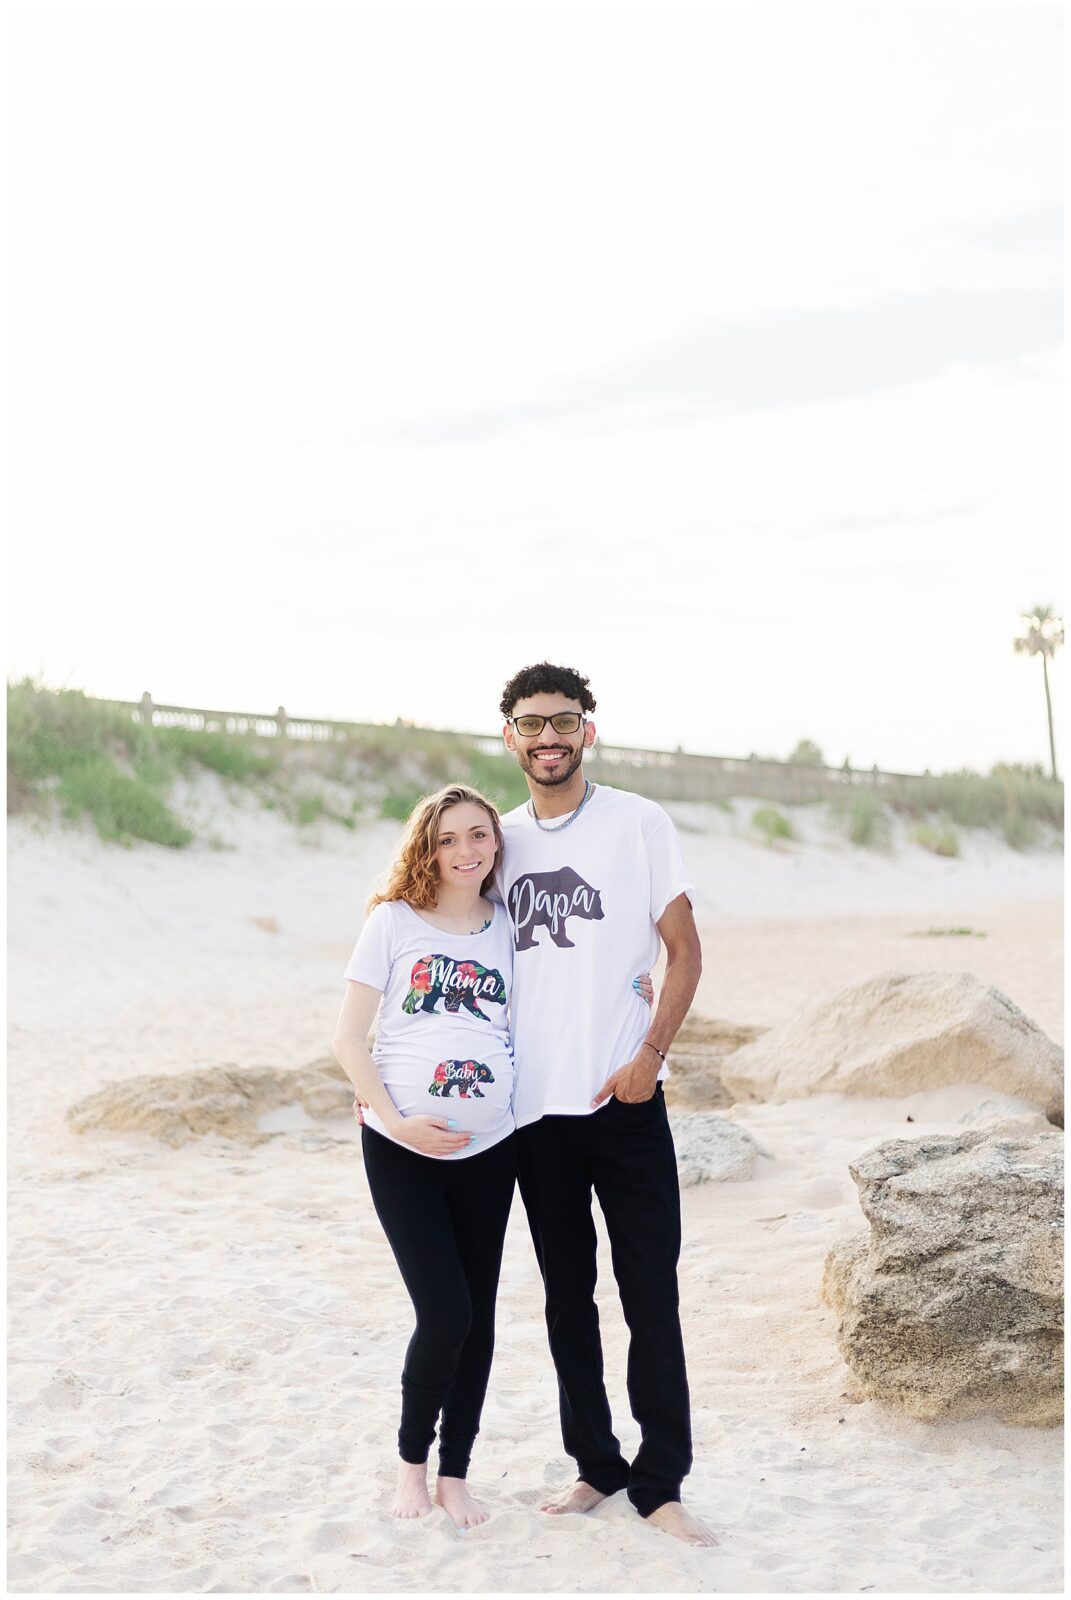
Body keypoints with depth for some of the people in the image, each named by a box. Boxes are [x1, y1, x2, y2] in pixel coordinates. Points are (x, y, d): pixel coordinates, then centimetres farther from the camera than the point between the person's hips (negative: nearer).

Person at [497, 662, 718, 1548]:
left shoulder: (638, 823, -2)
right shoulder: (502, 838, 10)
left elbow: (685, 950, -2)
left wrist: (649, 1055, -13)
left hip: (623, 1097, -4)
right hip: (533, 1105, 4)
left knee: (651, 1297, -1)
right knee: (568, 1296, 13)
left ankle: (660, 1483, 9)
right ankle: (596, 1465, 25)